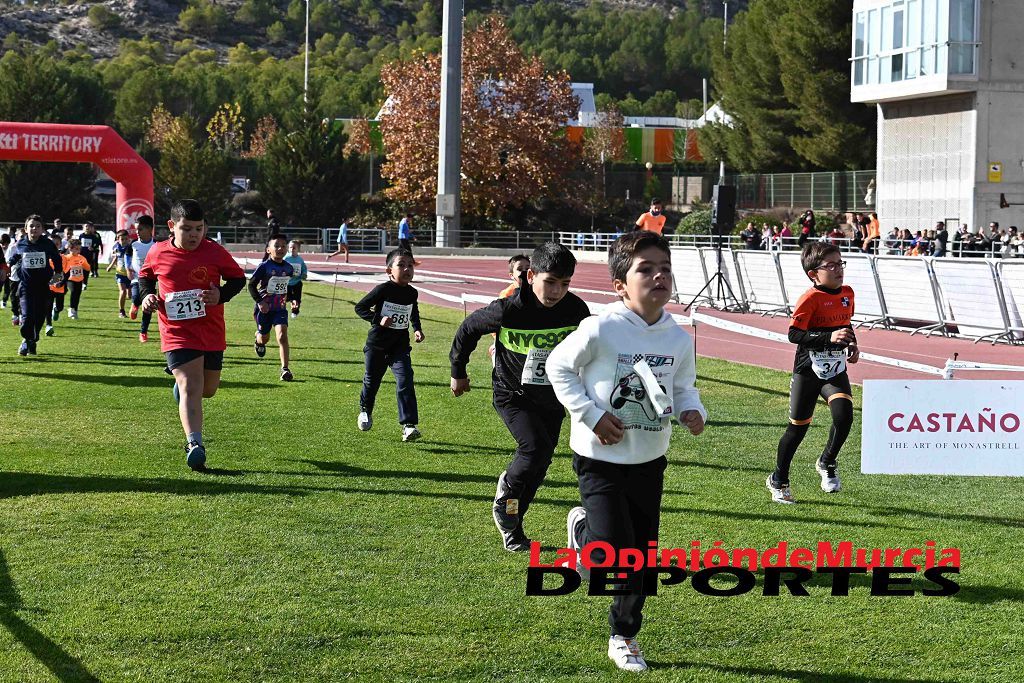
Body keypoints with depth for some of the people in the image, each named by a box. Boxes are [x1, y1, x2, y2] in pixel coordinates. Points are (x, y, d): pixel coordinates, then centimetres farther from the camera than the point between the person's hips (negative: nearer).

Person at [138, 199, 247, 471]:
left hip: (212, 333, 2)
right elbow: (145, 276, 18)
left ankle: (182, 385, 51)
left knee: (208, 389, 16)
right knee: (190, 388, -18)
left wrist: (221, 295, -15)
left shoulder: (215, 252, -6)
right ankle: (194, 444, -24)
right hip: (177, 333, -2)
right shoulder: (158, 253, -2)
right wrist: (147, 294, -2)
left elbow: (238, 278, 4)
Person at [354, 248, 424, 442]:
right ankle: (365, 411, 44)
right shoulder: (383, 290, -16)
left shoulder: (412, 293, -1)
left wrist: (417, 329, 5)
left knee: (405, 381, -14)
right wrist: (377, 319, -24)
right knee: (372, 380, 15)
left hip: (400, 345, 2)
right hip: (377, 344, -2)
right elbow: (360, 307, -12)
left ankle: (409, 425, -16)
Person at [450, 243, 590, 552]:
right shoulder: (507, 310, -24)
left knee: (538, 466, 9)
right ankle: (506, 491, 6)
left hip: (553, 399, 4)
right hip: (512, 395, -4)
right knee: (536, 448, -25)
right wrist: (458, 372, 7)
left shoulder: (576, 310, -15)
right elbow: (469, 328, -5)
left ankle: (512, 526, 30)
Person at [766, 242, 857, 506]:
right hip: (808, 370, -4)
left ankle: (827, 463, 7)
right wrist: (828, 337, -29)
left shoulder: (847, 293, 4)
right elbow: (794, 334, -21)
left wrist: (852, 346, 6)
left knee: (844, 415, -19)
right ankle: (778, 481, 24)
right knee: (798, 427, 6)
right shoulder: (810, 299, -16)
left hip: (836, 369, 4)